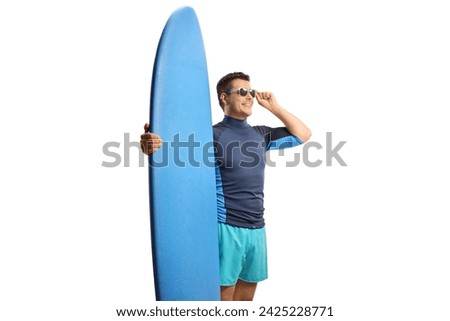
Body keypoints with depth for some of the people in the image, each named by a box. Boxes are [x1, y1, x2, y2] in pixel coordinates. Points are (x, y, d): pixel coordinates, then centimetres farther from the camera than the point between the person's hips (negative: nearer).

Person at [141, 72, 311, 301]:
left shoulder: (260, 134, 12)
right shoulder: (212, 135, -8)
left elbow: (303, 135, 20)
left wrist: (274, 107, 11)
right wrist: (152, 146, -42)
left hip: (257, 228, 6)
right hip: (227, 228, -6)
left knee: (246, 293, 15)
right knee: (224, 293, -1)